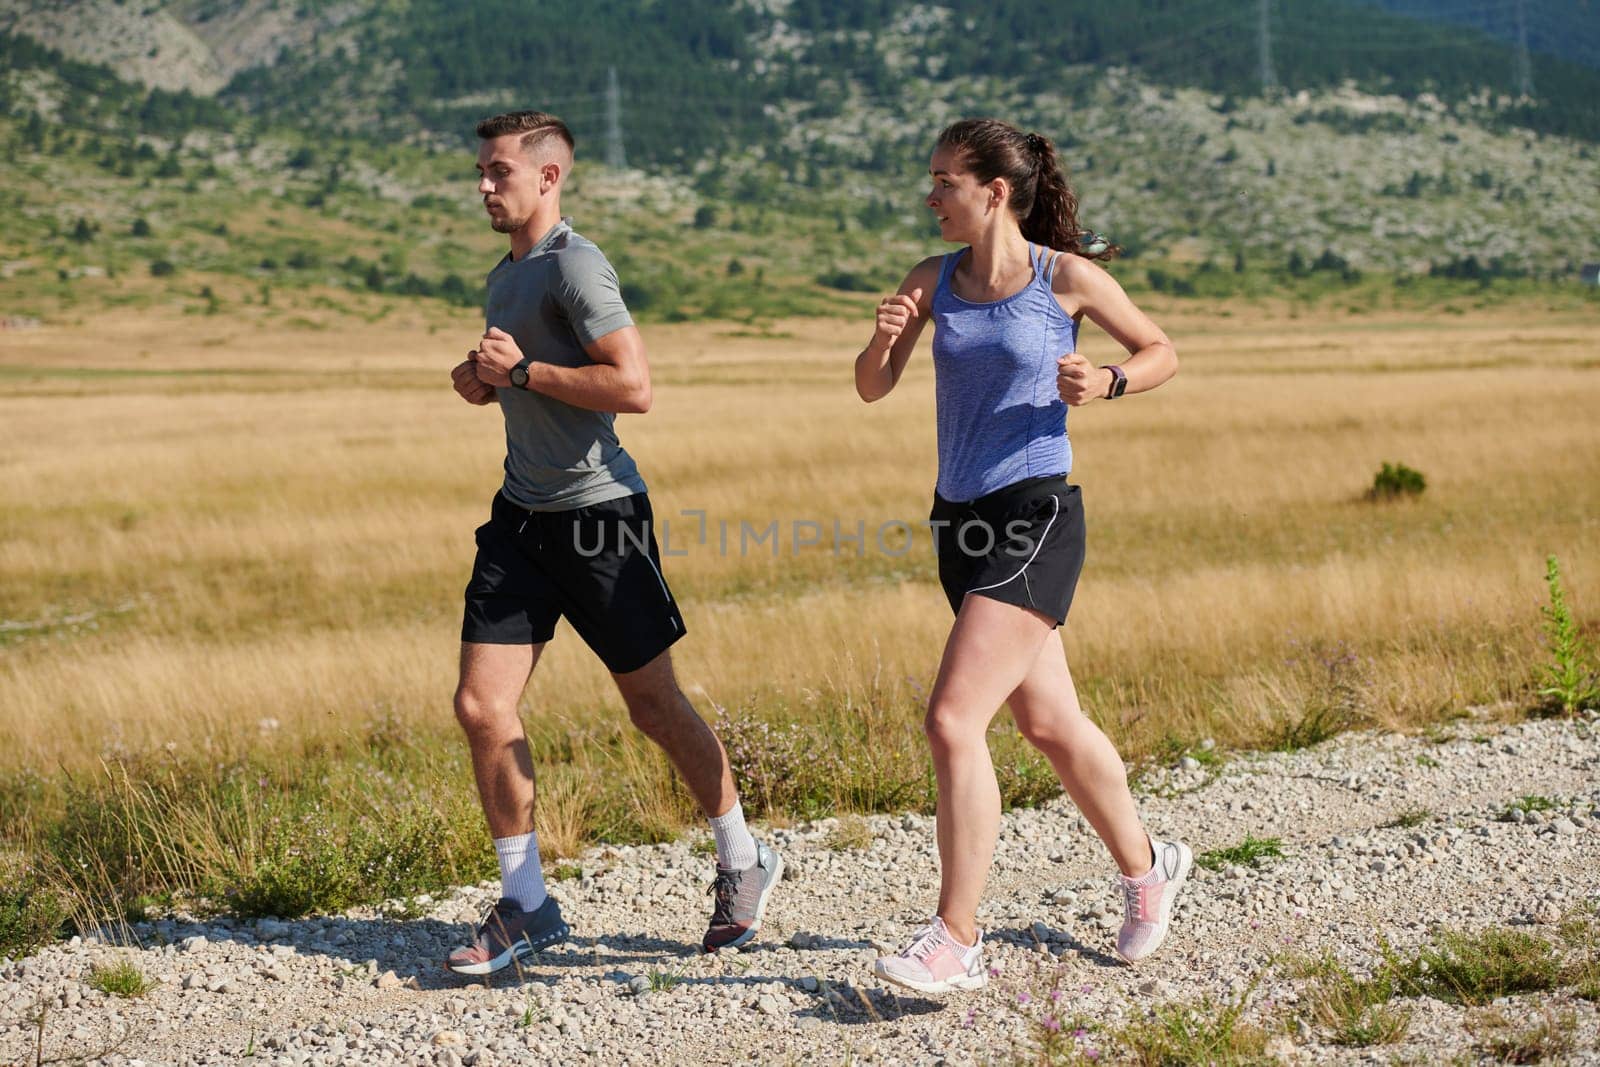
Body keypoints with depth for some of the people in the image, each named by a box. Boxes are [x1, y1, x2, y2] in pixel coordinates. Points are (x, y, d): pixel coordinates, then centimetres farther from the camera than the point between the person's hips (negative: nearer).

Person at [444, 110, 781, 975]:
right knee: (481, 707, -2)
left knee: (654, 708, 3)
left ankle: (742, 864, 23)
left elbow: (633, 388, -22)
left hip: (597, 512, -8)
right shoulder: (506, 274, 16)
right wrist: (483, 381, 10)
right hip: (522, 515, 8)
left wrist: (522, 369, -18)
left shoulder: (573, 265, -13)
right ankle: (525, 905, 8)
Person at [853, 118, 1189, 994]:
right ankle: (1145, 869, 38)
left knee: (952, 720, -17)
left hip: (1034, 519, -6)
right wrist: (886, 335, -11)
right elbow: (872, 389, 9)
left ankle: (957, 938, -10)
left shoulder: (1067, 277, -5)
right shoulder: (934, 281, 7)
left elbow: (1161, 350, 8)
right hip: (960, 522, 6)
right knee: (1048, 723, 17)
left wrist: (1108, 383, -12)